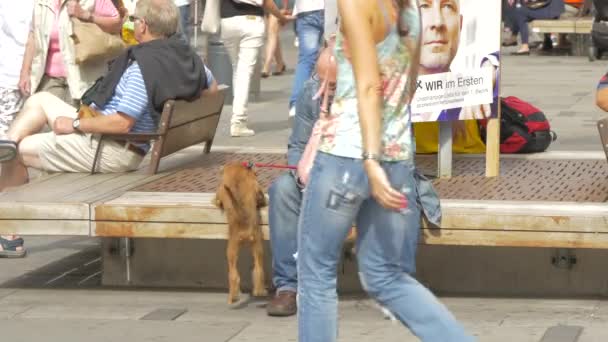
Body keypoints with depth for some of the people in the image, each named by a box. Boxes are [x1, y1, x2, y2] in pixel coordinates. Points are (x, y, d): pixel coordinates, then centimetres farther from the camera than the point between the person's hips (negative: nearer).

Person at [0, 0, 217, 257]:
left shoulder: (143, 65, -28)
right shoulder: (188, 57, -1)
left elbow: (122, 123, -31)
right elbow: (212, 88, 18)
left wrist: (75, 124, -19)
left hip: (108, 152, -10)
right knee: (40, 100, 19)